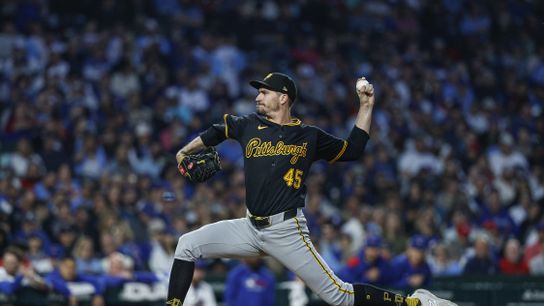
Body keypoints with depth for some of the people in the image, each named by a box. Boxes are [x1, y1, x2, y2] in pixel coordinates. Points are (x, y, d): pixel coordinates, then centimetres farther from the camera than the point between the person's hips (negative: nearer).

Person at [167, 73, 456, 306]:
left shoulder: (309, 136, 1)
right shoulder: (250, 125, 9)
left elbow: (353, 149, 10)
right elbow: (217, 131, 26)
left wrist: (366, 105, 4)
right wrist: (185, 152, 18)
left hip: (287, 231, -4)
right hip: (251, 228, 4)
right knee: (187, 245, -8)